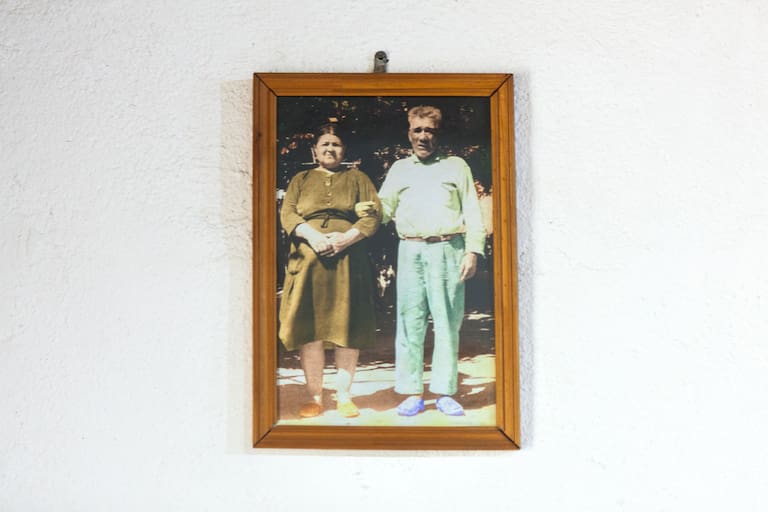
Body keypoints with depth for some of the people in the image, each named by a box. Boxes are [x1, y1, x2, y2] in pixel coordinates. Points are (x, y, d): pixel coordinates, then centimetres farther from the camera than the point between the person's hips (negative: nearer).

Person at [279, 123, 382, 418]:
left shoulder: (356, 178, 16)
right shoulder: (300, 180, 19)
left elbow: (374, 214, 4)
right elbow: (287, 214, 5)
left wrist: (347, 238, -13)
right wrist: (312, 236, -14)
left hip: (348, 261, 0)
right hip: (308, 261, 1)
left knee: (347, 328, -1)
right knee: (308, 329, -2)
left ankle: (343, 395, 10)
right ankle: (314, 397, 7)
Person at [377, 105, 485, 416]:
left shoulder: (456, 166, 15)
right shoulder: (399, 169, 21)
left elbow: (472, 212, 9)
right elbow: (384, 209, 15)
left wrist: (473, 251, -3)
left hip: (448, 250, -1)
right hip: (411, 251, 1)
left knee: (448, 323, -1)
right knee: (410, 323, -1)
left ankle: (445, 393, 7)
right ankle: (413, 393, 6)